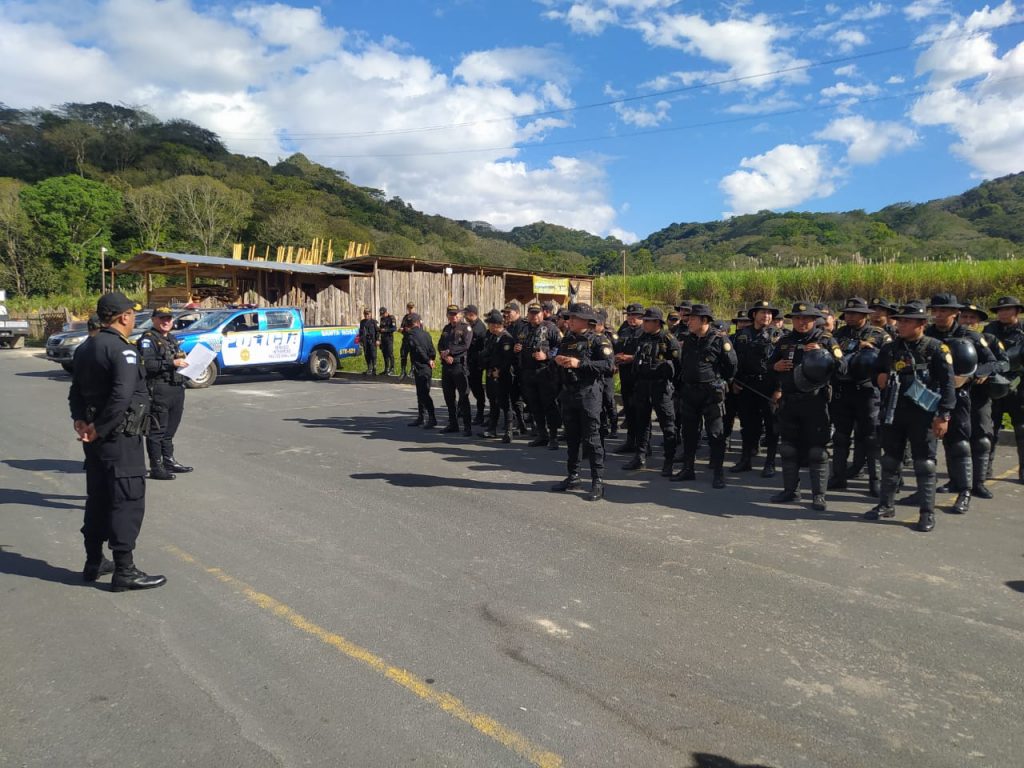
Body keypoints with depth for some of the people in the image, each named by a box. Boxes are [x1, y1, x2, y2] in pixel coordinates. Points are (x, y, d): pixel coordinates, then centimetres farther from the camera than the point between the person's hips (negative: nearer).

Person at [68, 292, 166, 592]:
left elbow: (76, 390, 14)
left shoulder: (85, 348, 13)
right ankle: (124, 571, -2)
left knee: (98, 498, 17)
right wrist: (99, 429, -19)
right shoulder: (122, 349, -17)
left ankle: (94, 562, 27)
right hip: (119, 437, -9)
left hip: (96, 437, 9)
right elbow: (122, 396, -27)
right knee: (128, 501, -4)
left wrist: (80, 420, 2)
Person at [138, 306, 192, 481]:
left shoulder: (172, 340, 21)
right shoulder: (148, 340, -7)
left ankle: (169, 462, 26)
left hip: (177, 389, 9)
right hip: (159, 390, -9)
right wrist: (171, 363, -25)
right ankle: (156, 467, 0)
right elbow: (147, 364, -21)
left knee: (170, 429, 17)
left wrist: (185, 364, 13)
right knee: (157, 430, -4)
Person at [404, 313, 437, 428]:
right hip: (427, 368, 8)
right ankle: (421, 418, 25)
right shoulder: (425, 334, 9)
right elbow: (432, 351, 2)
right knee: (421, 393, 16)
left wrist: (428, 360, -6)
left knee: (424, 394, -4)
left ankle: (432, 419, -4)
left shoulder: (411, 335, -11)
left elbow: (419, 350, -18)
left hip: (420, 368, -8)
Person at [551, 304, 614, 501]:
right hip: (568, 393, 7)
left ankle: (598, 482, 0)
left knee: (592, 438, -6)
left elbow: (608, 364, -19)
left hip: (589, 393, -7)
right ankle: (573, 477, 25)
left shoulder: (597, 341, -6)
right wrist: (557, 361, 0)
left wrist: (580, 363, -22)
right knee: (572, 438, 13)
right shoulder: (567, 340, 14)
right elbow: (558, 370, 24)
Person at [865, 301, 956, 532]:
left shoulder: (936, 348, -5)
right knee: (890, 460, 12)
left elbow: (947, 384, -8)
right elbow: (876, 372, 23)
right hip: (893, 412, 5)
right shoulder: (890, 348, 9)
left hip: (923, 414, -5)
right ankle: (886, 505, 24)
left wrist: (943, 415, -14)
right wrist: (880, 379, -2)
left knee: (924, 463, 0)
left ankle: (927, 512, 9)